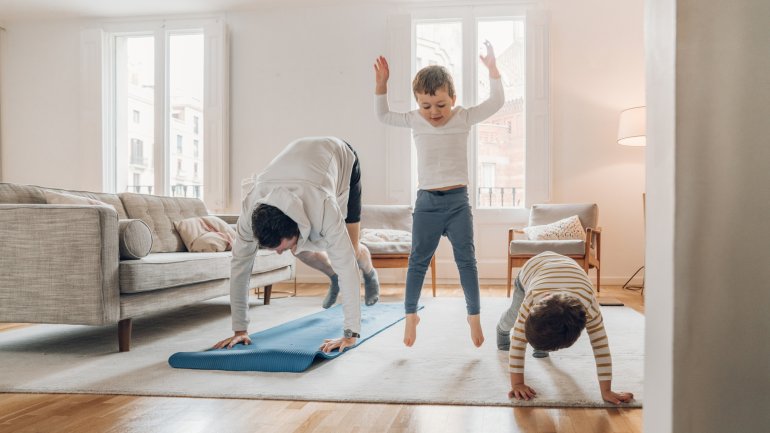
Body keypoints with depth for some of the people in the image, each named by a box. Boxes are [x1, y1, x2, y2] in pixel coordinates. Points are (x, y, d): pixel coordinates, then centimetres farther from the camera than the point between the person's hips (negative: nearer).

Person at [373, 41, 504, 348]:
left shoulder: (464, 118, -1)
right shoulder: (414, 120, 2)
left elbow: (496, 103, -1)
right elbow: (383, 116, 15)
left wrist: (492, 68, -10)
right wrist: (381, 84, 3)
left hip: (458, 199, -1)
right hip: (426, 201, 1)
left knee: (466, 260, 3)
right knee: (418, 260, 7)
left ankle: (474, 316, 14)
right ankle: (410, 314, 20)